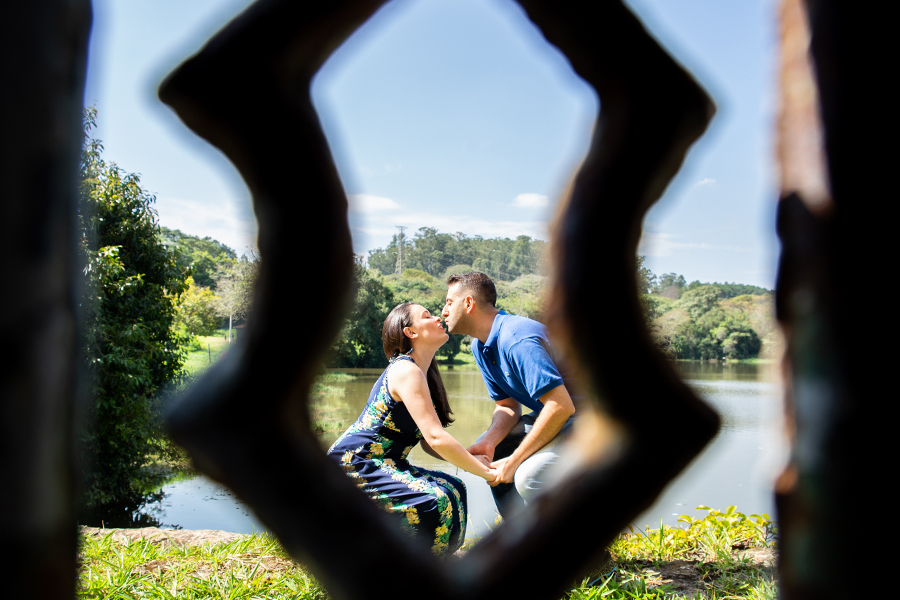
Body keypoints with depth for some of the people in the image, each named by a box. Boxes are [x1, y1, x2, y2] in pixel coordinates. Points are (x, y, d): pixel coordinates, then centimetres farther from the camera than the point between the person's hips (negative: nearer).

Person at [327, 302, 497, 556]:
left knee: (452, 489, 8)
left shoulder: (423, 373, 14)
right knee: (433, 500, -25)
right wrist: (486, 472, -17)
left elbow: (428, 443, 10)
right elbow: (436, 438, -25)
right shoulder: (406, 370, -17)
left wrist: (473, 460, -5)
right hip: (352, 465, -10)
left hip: (381, 465, 10)